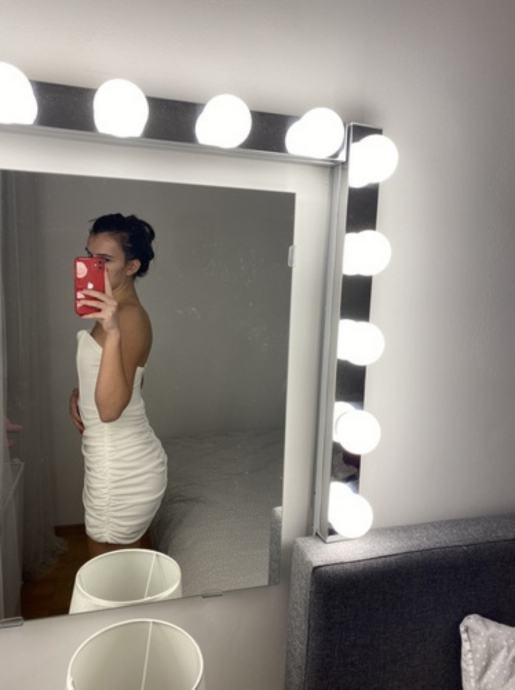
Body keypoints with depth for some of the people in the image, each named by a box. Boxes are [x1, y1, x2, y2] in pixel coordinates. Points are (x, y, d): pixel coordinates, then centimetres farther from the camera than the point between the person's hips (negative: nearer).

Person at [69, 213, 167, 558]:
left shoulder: (130, 317, -23)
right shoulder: (119, 312, 8)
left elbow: (110, 407, -32)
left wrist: (112, 332, -40)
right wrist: (80, 393, 3)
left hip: (122, 467, -9)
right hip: (122, 459, 9)